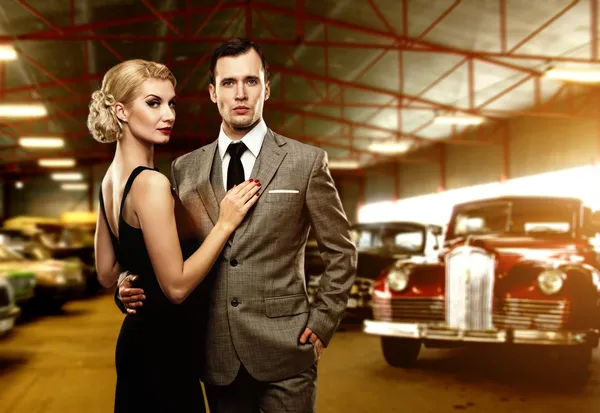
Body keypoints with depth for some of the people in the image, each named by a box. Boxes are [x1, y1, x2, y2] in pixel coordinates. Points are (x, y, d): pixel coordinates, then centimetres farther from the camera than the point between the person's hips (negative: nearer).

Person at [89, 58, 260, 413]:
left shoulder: (111, 178, 5)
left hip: (134, 334, 9)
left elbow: (107, 275, 12)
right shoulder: (152, 183, -22)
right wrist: (225, 223, -18)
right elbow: (177, 286, -21)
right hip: (162, 341, -9)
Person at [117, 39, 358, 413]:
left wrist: (322, 324, -3)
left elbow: (341, 253, 2)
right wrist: (131, 282, -6)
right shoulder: (185, 168, 6)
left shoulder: (306, 161, -3)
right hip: (217, 355, 3)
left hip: (283, 351, -2)